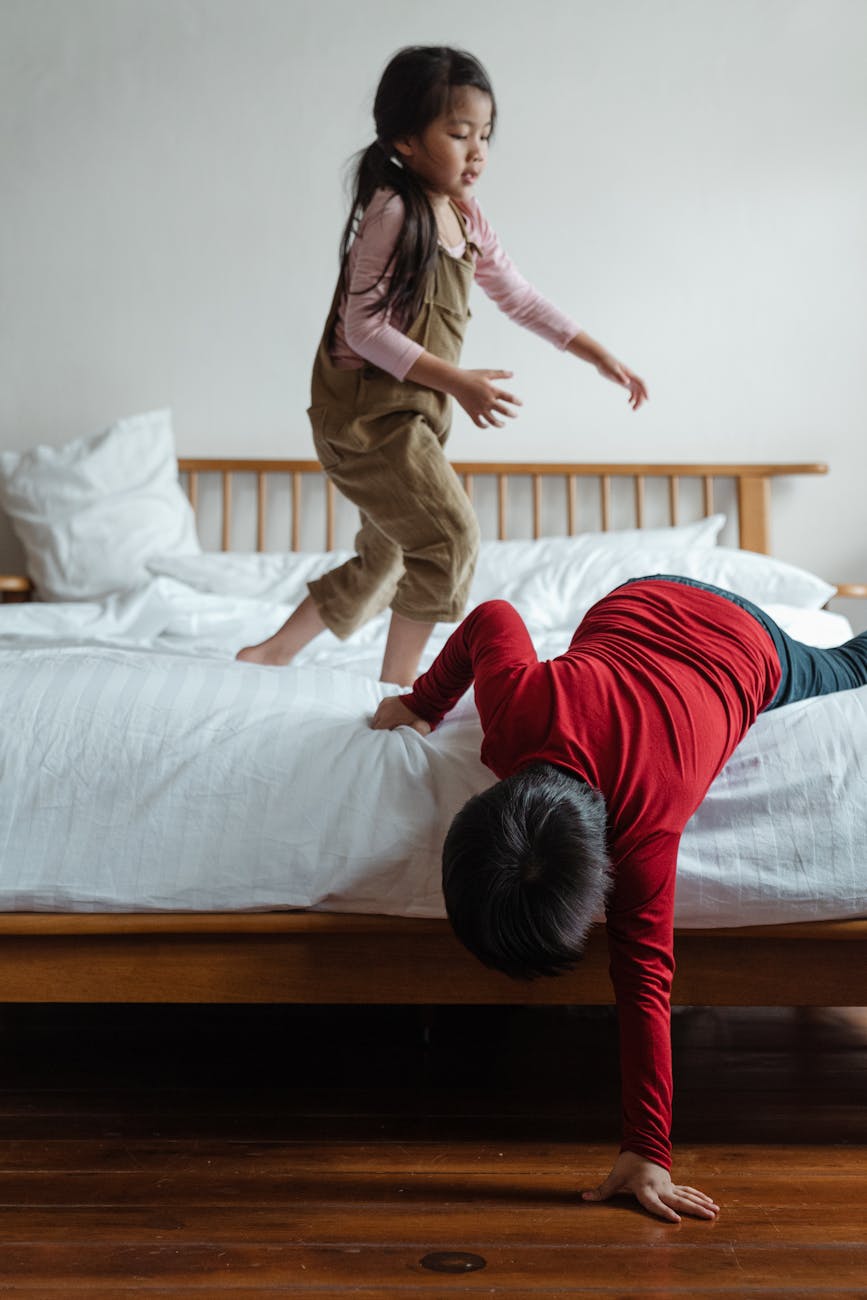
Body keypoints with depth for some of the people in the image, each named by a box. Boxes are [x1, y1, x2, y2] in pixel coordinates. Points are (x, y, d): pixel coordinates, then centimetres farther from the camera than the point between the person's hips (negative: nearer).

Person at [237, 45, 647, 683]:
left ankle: (273, 652, 27)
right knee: (450, 534, -14)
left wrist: (601, 356, 15)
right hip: (365, 410, -9)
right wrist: (458, 381, -22)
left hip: (415, 415, 9)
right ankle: (398, 686, -2)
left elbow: (521, 298, 18)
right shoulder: (391, 213, -15)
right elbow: (365, 329, -19)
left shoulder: (467, 220, 10)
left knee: (385, 557, 15)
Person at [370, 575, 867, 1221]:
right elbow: (492, 616, -20)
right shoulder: (515, 702, -42)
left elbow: (645, 978, -42)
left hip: (746, 654, -4)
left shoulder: (645, 833, -48)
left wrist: (649, 1152, -39)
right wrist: (424, 702, -9)